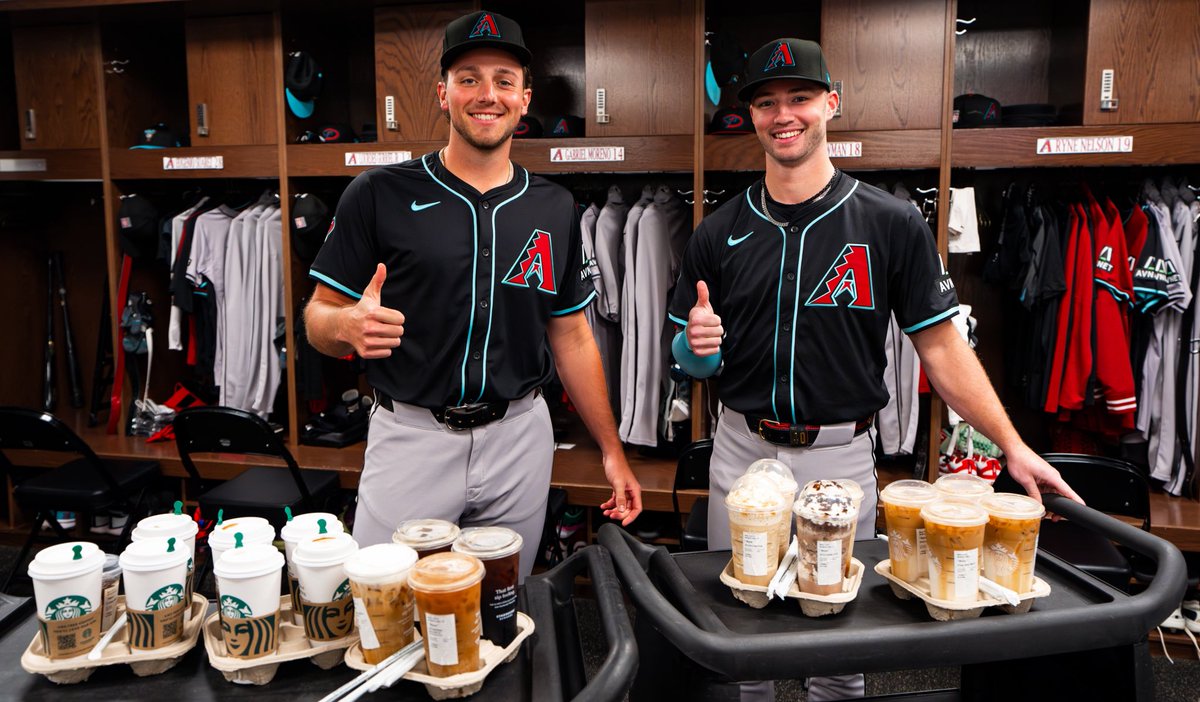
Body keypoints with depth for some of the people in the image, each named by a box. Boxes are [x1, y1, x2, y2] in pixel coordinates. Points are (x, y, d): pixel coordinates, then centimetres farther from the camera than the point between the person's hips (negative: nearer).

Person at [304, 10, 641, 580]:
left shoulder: (554, 209, 7)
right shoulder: (379, 196, -4)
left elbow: (571, 336, 11)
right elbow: (319, 316, -1)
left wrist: (613, 453, 9)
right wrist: (349, 326, -26)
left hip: (519, 438, 3)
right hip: (410, 439, -2)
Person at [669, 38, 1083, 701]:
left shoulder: (892, 223, -5)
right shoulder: (719, 233, 1)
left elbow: (941, 345, -3)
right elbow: (688, 358, 7)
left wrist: (1013, 446, -9)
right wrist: (697, 344, -17)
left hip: (841, 456, -2)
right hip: (741, 449, 2)